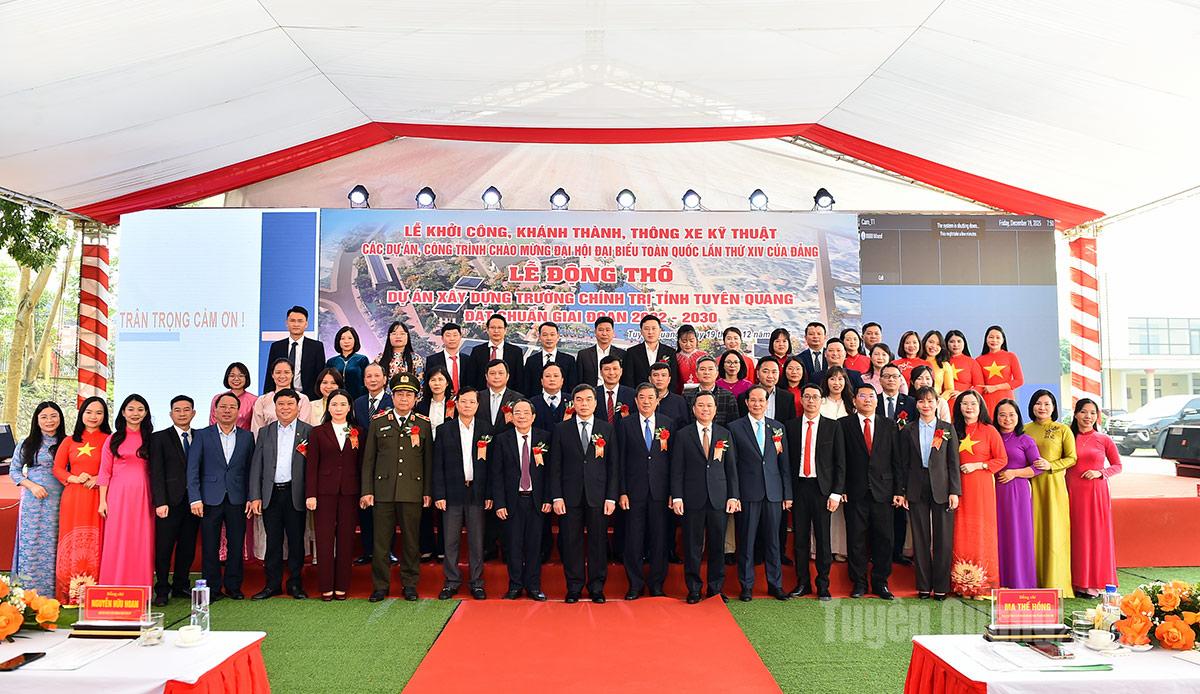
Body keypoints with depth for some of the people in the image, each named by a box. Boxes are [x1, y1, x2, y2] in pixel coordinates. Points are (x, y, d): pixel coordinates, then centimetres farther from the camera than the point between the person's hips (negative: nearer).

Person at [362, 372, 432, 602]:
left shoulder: (424, 424, 6)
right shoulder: (378, 422, 7)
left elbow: (429, 460, 6)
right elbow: (368, 460, 7)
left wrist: (428, 492, 1)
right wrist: (367, 491, 1)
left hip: (412, 492, 0)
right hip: (383, 490, 0)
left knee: (411, 540, 6)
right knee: (381, 540, 3)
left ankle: (410, 584, 18)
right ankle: (380, 585, 15)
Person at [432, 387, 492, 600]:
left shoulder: (486, 429, 4)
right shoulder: (444, 430, 4)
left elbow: (491, 463, 2)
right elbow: (438, 465, 2)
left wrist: (489, 494, -3)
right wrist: (439, 495, -4)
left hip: (477, 492, 0)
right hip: (452, 492, 0)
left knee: (476, 540, 6)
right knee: (451, 540, 5)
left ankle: (476, 582, 16)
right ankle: (452, 581, 17)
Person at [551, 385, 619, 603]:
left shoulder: (607, 429, 6)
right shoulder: (561, 430, 6)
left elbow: (614, 466, 4)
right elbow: (555, 466, 4)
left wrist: (611, 497, -3)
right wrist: (557, 497, -4)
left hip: (598, 496, 0)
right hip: (571, 496, 0)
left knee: (598, 542, 4)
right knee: (571, 542, 4)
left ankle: (597, 588, 17)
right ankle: (574, 587, 16)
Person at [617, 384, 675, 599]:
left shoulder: (668, 424, 6)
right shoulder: (625, 425, 3)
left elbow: (672, 459, 5)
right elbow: (621, 460, 2)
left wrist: (673, 491, 0)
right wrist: (622, 492, -5)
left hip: (660, 490, 1)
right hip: (634, 490, -1)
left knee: (659, 539, 6)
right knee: (633, 539, 3)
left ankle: (657, 584, 19)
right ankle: (635, 585, 16)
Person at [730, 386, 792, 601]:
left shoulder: (777, 427, 10)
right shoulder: (735, 428, 1)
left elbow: (784, 463, 10)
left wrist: (788, 494, 6)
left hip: (773, 493, 3)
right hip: (747, 493, -2)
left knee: (773, 541, 9)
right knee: (746, 541, 3)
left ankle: (775, 584, 20)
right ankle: (746, 586, 14)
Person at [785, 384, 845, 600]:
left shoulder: (833, 426, 3)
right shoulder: (790, 426, 7)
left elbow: (840, 462, 2)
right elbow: (787, 460, 5)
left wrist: (836, 493, -5)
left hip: (822, 487, -1)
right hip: (798, 487, 1)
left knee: (823, 538, 3)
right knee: (800, 538, 7)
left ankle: (823, 585, 14)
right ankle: (802, 583, 18)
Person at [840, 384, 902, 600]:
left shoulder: (888, 426, 10)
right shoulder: (844, 424, 3)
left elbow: (896, 460, 8)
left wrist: (898, 490, 2)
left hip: (882, 491, 2)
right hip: (855, 491, -2)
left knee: (883, 539, 4)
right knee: (856, 539, 4)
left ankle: (880, 582, 17)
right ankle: (859, 583, 15)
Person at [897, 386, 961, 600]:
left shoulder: (948, 429, 4)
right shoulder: (908, 431, 7)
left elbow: (953, 462, 2)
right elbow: (904, 464, 7)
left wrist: (954, 491, -4)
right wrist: (902, 492, 2)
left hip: (942, 489, -1)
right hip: (917, 490, 1)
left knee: (943, 539, 2)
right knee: (920, 539, 5)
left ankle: (941, 586, 12)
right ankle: (924, 586, 13)